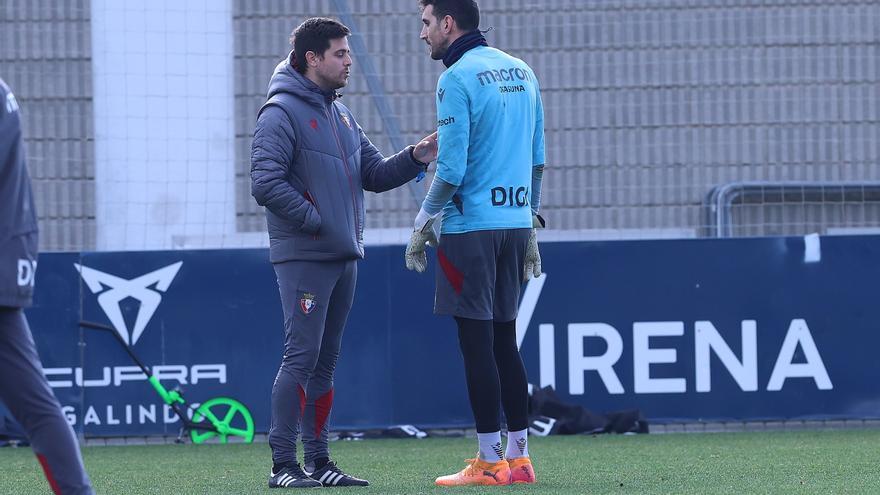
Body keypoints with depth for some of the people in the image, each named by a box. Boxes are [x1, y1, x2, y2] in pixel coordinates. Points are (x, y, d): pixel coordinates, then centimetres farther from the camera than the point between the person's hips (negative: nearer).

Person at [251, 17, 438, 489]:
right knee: (301, 357, -11)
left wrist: (414, 158, 0)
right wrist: (315, 220, -15)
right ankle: (283, 464, -9)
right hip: (303, 258, -8)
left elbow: (374, 174, 18)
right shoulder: (281, 113, -10)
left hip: (343, 256, 9)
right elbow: (266, 184, -19)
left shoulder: (340, 114, 17)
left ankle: (318, 460, 15)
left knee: (324, 362, 11)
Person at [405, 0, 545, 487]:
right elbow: (537, 159, 16)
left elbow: (452, 169, -16)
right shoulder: (522, 73, 13)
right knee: (504, 340, 12)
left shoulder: (457, 80, -11)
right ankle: (519, 457, 11)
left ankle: (490, 461, -4)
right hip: (515, 223, 8)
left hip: (470, 227, -8)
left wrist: (422, 223, -4)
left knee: (477, 342, -4)